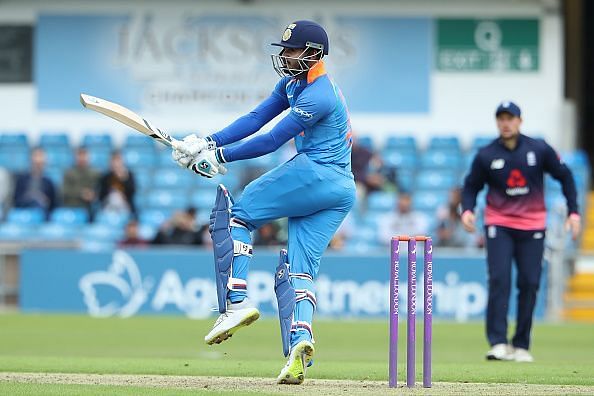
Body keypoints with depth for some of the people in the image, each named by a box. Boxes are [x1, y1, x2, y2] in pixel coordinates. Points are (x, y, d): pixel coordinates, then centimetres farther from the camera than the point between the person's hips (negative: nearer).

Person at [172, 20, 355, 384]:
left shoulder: (318, 96, -14)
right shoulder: (292, 84, 16)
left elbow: (272, 141, -16)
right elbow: (256, 119, 12)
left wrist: (220, 157, -12)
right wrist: (209, 142, 1)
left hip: (314, 175, -10)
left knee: (236, 211, -1)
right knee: (297, 268, 2)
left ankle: (236, 301, -13)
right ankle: (300, 339, -19)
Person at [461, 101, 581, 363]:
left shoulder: (539, 149, -4)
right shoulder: (486, 155, -4)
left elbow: (564, 176, 6)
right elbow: (471, 185, 6)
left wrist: (573, 212, 0)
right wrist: (467, 210, -13)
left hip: (532, 226, 1)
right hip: (499, 224, -1)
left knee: (529, 283, 1)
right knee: (499, 280, -14)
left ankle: (521, 346, 11)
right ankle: (498, 343, -16)